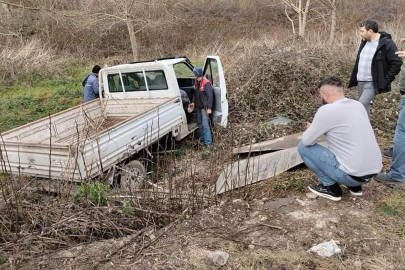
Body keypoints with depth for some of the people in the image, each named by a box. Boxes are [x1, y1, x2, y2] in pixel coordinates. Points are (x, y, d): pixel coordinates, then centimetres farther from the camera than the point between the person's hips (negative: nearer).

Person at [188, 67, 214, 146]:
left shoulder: (206, 83, -20)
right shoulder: (196, 82, 7)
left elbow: (210, 96, -21)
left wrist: (209, 108, -22)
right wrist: (193, 102, 12)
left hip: (204, 107, -9)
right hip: (198, 107, 9)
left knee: (205, 125, -10)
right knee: (199, 123, 17)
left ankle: (208, 142, -6)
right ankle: (202, 139, 31)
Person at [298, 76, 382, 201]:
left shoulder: (327, 110, -14)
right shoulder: (358, 105, 8)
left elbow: (307, 141, -6)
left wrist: (311, 128, 15)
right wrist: (319, 127, 23)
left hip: (353, 174, -8)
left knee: (303, 147, 3)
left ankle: (330, 187, 6)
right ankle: (354, 186, 22)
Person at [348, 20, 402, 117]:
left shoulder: (387, 43, -15)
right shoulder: (365, 42, 7)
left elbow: (397, 63, -14)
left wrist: (386, 80, -15)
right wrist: (354, 78, 15)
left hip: (372, 83, -8)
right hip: (360, 82, 8)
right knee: (364, 105, 16)